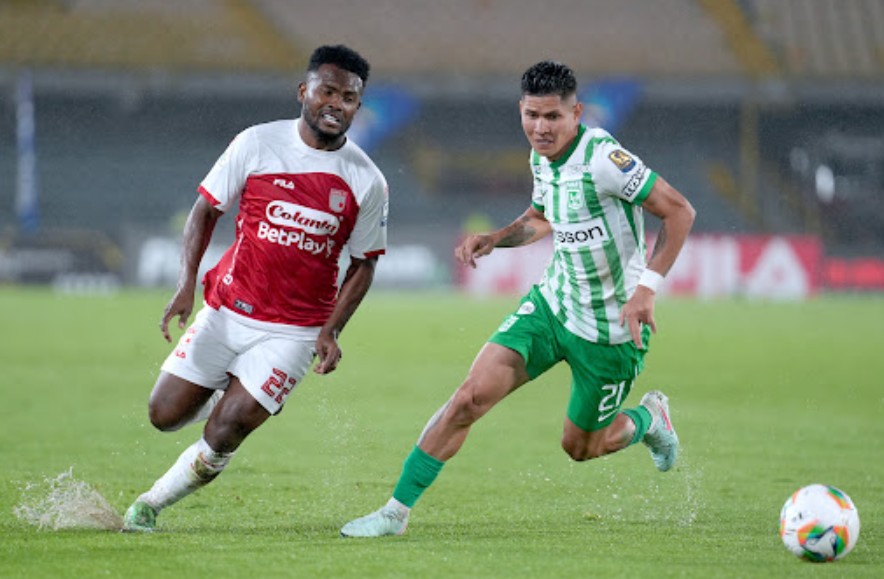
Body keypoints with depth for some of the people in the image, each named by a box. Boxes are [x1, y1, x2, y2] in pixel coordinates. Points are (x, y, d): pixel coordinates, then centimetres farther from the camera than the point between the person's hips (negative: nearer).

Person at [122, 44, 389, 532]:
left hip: (295, 329, -2)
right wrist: (186, 285, -10)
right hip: (227, 309, 2)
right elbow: (205, 210, 2)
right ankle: (233, 392, 34)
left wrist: (331, 330, -7)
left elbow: (363, 264, 6)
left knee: (223, 435, -12)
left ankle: (149, 505, 10)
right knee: (166, 415, 4)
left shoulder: (367, 181, -5)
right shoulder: (257, 144, -6)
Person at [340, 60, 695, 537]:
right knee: (473, 393, -13)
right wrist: (492, 240, 1)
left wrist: (646, 287, -28)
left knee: (581, 447, 10)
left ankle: (648, 419, 45)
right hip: (553, 302, 5)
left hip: (611, 329, -5)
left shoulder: (602, 158, -25)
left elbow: (679, 212, -22)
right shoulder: (542, 158, -1)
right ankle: (396, 511, -6)